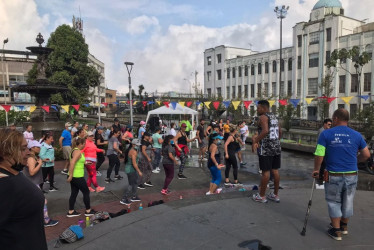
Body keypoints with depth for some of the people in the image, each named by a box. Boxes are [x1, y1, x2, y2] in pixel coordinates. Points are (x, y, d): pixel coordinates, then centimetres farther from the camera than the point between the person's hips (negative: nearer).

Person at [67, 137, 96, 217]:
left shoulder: (75, 150, 11)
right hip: (77, 177, -9)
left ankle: (70, 212, 22)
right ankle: (88, 211, 17)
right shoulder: (78, 152, -19)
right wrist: (70, 176, -26)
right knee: (86, 192, 5)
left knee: (74, 193, 15)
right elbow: (72, 163, -28)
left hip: (74, 176, 9)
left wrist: (85, 163, 25)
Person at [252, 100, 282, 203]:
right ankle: (275, 195, 22)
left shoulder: (263, 117, -11)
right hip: (276, 146, 8)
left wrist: (255, 141, -22)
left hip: (266, 148, -8)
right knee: (275, 170, 13)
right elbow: (280, 132, 18)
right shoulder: (274, 117, 15)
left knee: (265, 171, -1)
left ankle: (261, 196, 10)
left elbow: (265, 131, -26)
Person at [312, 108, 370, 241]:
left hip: (333, 175, -3)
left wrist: (316, 170, 1)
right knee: (348, 202, 20)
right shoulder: (357, 135, 1)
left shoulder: (326, 134, -9)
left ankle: (336, 231, 22)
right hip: (351, 175, 3)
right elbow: (366, 155, 7)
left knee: (334, 203, 13)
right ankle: (344, 226, 40)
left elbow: (319, 155, -13)